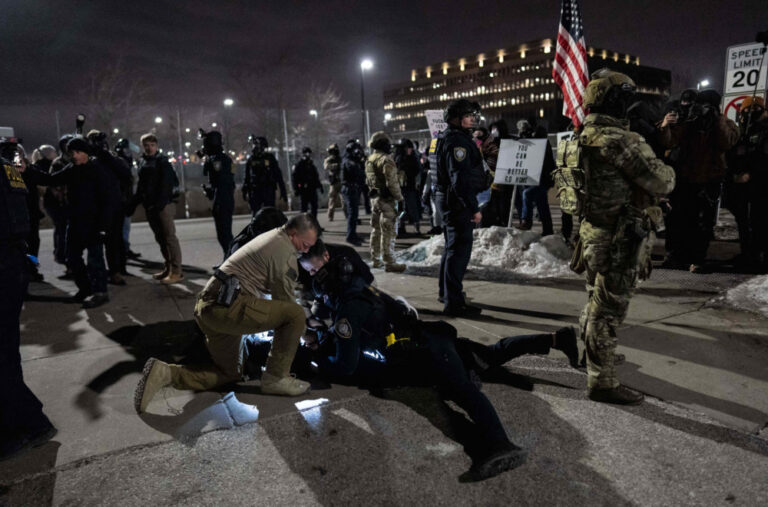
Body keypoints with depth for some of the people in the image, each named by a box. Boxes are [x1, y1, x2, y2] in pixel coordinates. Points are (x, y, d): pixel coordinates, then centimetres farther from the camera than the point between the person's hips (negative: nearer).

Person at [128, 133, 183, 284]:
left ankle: (176, 271, -6)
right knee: (160, 238, 11)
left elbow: (167, 184, -14)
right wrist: (133, 204, 16)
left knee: (169, 237, -8)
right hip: (150, 206, 7)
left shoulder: (162, 160, -4)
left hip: (164, 205, -7)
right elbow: (140, 185, 21)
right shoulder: (142, 162, 16)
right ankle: (168, 268, 19)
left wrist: (160, 203, -23)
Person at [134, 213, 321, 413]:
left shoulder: (269, 237, 22)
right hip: (228, 306, -10)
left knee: (230, 373, 21)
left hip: (206, 306, 10)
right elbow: (285, 299, -1)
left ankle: (166, 373, 5)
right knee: (296, 315, -10)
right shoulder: (285, 252, -8)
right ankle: (276, 378, -2)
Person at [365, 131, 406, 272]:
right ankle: (389, 262, -2)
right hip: (387, 199, -9)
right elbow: (392, 183, -20)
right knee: (388, 232, -5)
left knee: (376, 229, 15)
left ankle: (376, 259, 24)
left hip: (374, 198, 9)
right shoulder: (386, 160, -16)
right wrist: (399, 198, -14)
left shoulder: (369, 160, 12)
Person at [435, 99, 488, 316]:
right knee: (460, 249, -9)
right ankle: (453, 302, -6)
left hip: (449, 199, 11)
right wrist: (474, 208, -25)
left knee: (452, 247, 21)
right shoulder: (457, 141, -17)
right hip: (458, 201, -11)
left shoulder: (446, 139, 17)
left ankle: (446, 291, 34)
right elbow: (460, 178, -25)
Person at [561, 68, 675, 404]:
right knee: (608, 310, 1)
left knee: (597, 302, 25)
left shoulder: (577, 142, 6)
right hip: (620, 240, -9)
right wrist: (667, 171, 6)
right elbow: (662, 183, -15)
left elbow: (561, 185, 16)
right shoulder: (620, 141, -22)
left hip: (593, 234, 9)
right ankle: (602, 383, 12)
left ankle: (589, 355, 43)